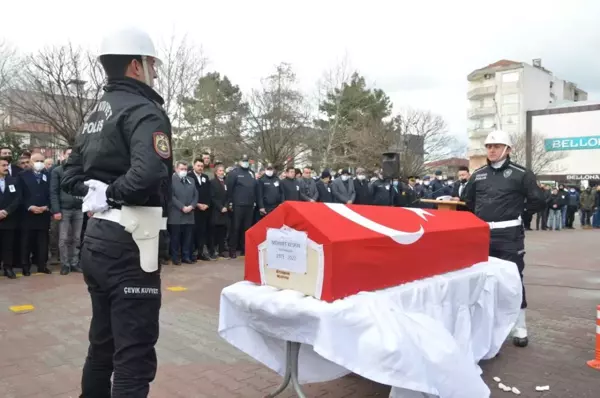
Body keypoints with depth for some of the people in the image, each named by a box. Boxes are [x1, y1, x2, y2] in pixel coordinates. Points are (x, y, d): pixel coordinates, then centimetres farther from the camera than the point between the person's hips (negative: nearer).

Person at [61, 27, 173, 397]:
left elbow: (71, 177, 21)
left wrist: (95, 193, 6)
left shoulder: (95, 114, 16)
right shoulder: (143, 110, -13)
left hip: (96, 239, 10)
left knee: (102, 345, 22)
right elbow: (149, 173, -31)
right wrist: (112, 193, -14)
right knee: (134, 355, -2)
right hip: (129, 242, -10)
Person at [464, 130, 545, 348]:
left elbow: (538, 201, -4)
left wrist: (518, 212, 1)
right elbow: (468, 200, 22)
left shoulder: (520, 174, -5)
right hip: (482, 234, 5)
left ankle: (520, 328, 13)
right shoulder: (478, 174, 8)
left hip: (509, 234, -4)